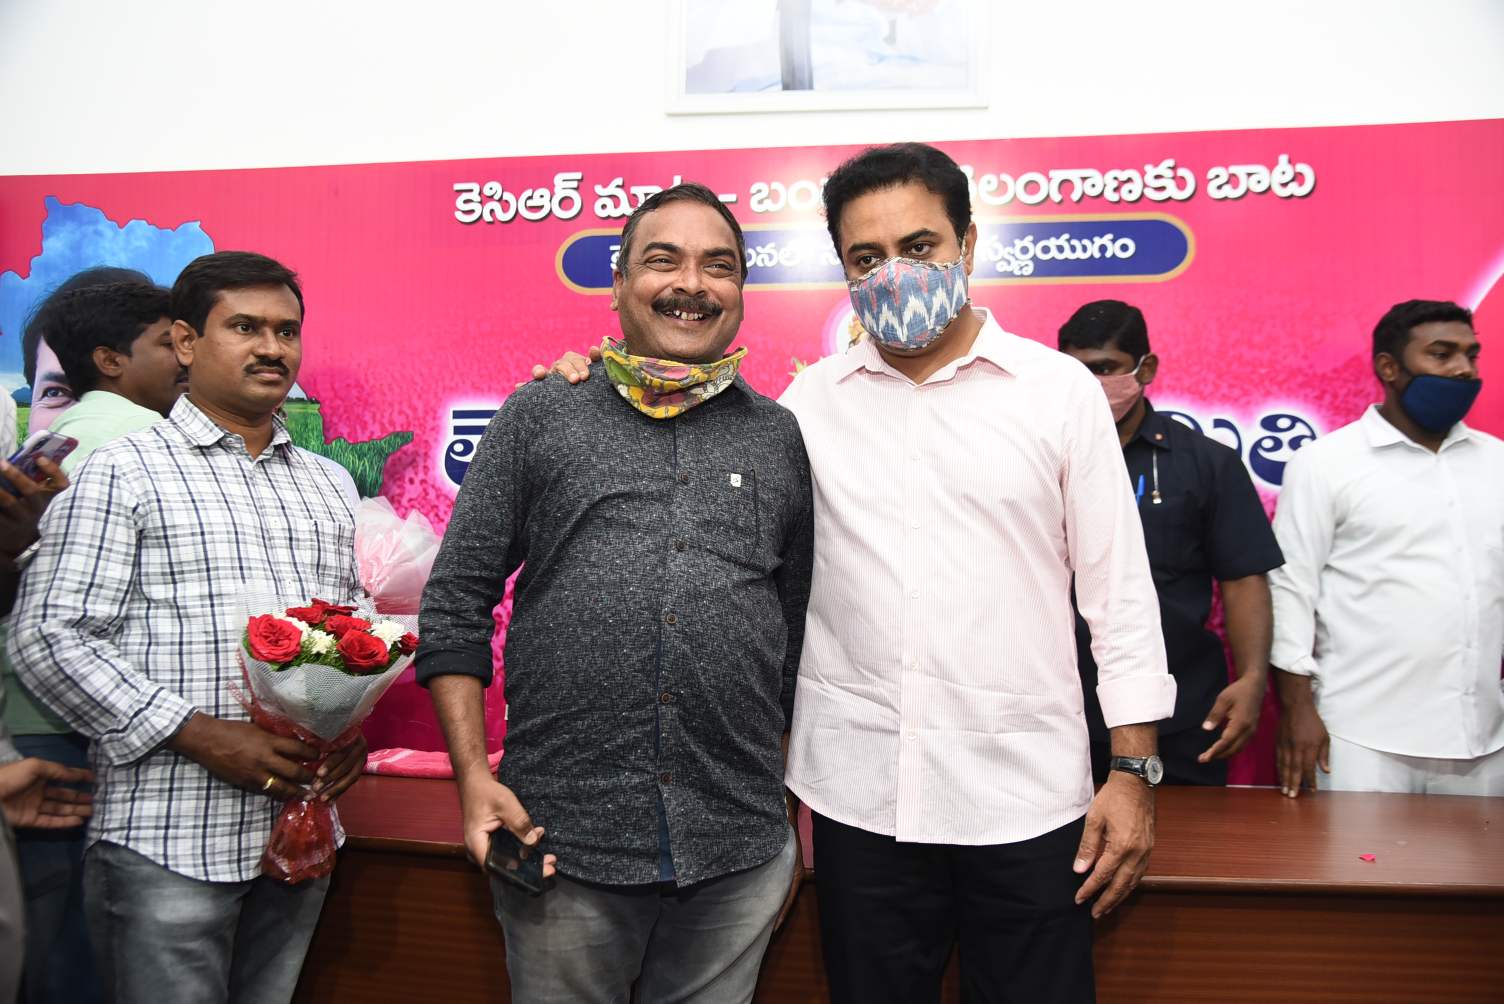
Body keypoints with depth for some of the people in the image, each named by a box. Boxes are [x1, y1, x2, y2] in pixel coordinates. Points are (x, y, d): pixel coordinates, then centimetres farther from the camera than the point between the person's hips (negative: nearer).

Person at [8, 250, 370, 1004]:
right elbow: (49, 639, -9)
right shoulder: (125, 473, -2)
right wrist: (203, 736, -16)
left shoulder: (325, 486, 14)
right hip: (167, 844, -5)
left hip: (300, 835, 5)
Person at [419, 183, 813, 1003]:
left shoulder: (781, 438, 8)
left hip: (739, 857, 2)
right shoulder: (540, 415, 3)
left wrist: (804, 814, 10)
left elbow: (805, 639, 11)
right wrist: (473, 775, -5)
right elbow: (456, 602, 3)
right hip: (558, 842, -1)